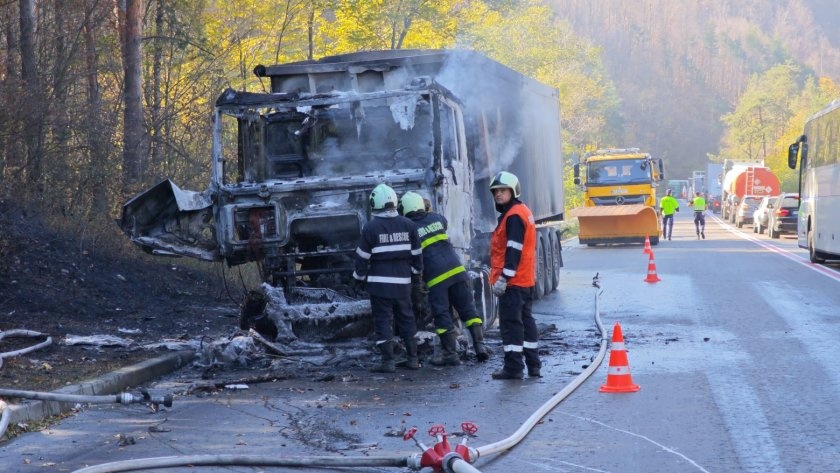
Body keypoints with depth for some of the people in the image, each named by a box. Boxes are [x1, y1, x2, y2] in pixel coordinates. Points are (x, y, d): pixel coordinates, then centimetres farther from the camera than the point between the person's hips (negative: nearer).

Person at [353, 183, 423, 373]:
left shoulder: (371, 227, -10)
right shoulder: (408, 225, 3)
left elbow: (362, 257, -6)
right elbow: (417, 254, 9)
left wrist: (358, 278, 7)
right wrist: (416, 271, 24)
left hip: (379, 283, -4)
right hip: (403, 282, 4)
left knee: (383, 320, 0)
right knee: (406, 318, 15)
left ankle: (388, 361, -5)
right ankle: (412, 358, 18)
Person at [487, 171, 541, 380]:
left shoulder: (514, 216, -15)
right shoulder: (523, 212, 18)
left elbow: (513, 251, -21)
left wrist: (503, 278, -23)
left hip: (513, 281, -11)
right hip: (526, 280, 11)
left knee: (510, 323, -8)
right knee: (525, 320, 14)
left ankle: (513, 367, -8)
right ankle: (533, 365, 19)